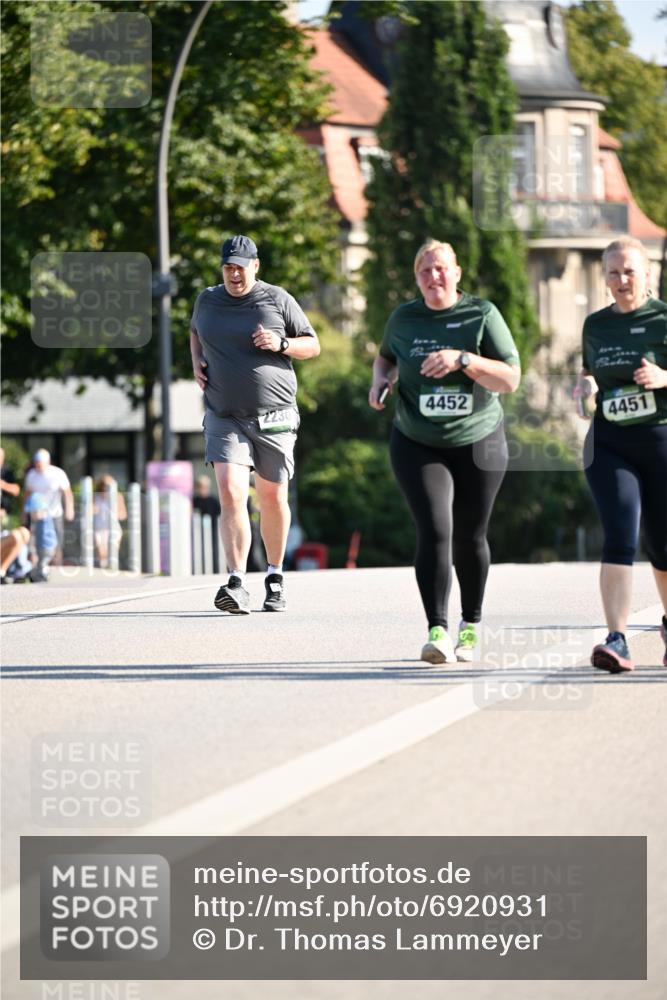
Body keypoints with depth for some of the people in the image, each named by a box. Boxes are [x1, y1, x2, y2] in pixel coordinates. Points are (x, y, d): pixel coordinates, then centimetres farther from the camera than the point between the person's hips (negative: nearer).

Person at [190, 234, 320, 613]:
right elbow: (195, 331, 29)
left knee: (274, 499, 9)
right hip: (225, 418, 1)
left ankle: (275, 576, 29)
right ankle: (237, 584, -23)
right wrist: (197, 361, 10)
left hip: (274, 418, -1)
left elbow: (313, 346, 6)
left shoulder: (277, 299, 0)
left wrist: (281, 344, -13)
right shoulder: (207, 300, 7)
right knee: (231, 494, -16)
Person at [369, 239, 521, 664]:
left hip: (478, 443, 0)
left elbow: (511, 379, -13)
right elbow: (386, 356, 22)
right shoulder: (403, 318, 1)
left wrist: (462, 359, -26)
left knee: (470, 537, 8)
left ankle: (471, 625, 29)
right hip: (418, 446, 0)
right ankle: (438, 631, -19)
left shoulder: (481, 314, -7)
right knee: (435, 532, -16)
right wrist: (381, 378, 0)